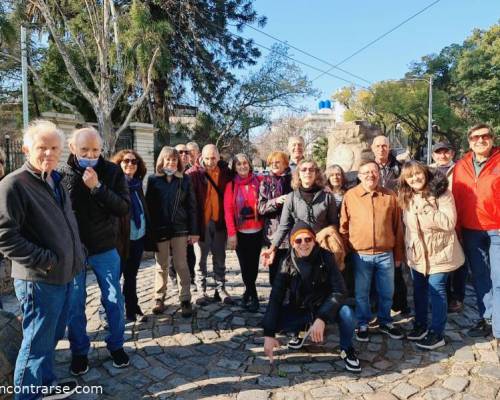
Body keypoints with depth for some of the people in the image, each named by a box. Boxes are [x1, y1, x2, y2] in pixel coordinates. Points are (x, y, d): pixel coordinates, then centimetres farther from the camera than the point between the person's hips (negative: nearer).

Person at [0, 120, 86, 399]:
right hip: (39, 281, -8)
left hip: (65, 276, 8)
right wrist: (45, 261, -20)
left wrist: (78, 252, 10)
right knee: (37, 344, 5)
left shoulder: (56, 182, 11)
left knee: (52, 337, 22)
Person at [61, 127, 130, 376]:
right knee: (75, 304, 11)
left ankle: (116, 345, 31)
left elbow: (124, 209, -14)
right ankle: (79, 351, 31)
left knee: (114, 300, 10)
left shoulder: (113, 172, -6)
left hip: (105, 249, 0)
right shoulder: (62, 174, -6)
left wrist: (97, 187, -23)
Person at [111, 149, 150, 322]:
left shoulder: (137, 184, 10)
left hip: (138, 237, 6)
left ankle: (132, 309, 29)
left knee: (131, 276, 17)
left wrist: (147, 230, 10)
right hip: (121, 238, -6)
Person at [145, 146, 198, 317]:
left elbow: (191, 206, 1)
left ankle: (185, 300, 13)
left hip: (180, 228, 0)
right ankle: (159, 299, 24)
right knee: (161, 266, 11)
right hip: (160, 229, 1)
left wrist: (194, 231, -4)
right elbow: (149, 205, 1)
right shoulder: (153, 180, 3)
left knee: (181, 265, 4)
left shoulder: (185, 179, 3)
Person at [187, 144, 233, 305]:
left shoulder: (225, 172, 2)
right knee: (201, 259, 7)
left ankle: (220, 289, 24)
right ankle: (201, 291, 20)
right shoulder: (194, 173, -7)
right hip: (201, 222, -2)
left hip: (219, 221, 3)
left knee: (220, 259, 12)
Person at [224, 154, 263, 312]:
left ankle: (248, 293, 27)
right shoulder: (231, 185, 0)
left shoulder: (259, 181, 2)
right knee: (245, 265, 2)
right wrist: (231, 233, -11)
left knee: (253, 263, 8)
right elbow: (228, 210, -5)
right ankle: (253, 296, 17)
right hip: (240, 232, -1)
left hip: (257, 230, 1)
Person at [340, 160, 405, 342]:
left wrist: (398, 254, 8)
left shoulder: (390, 196, 1)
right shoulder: (350, 196, -3)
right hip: (361, 255, -1)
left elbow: (397, 227, 6)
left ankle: (385, 322, 36)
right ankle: (363, 324, 30)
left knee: (387, 292, 15)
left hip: (386, 254, 2)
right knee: (361, 293, 11)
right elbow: (344, 226, 2)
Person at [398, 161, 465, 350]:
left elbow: (449, 223, -24)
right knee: (419, 290, 16)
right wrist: (408, 248, 10)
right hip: (417, 253, 6)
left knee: (436, 290, -1)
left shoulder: (442, 193, -15)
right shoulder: (407, 198, 4)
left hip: (438, 252, -6)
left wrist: (426, 208, -27)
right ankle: (420, 325, 33)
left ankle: (437, 334, 14)